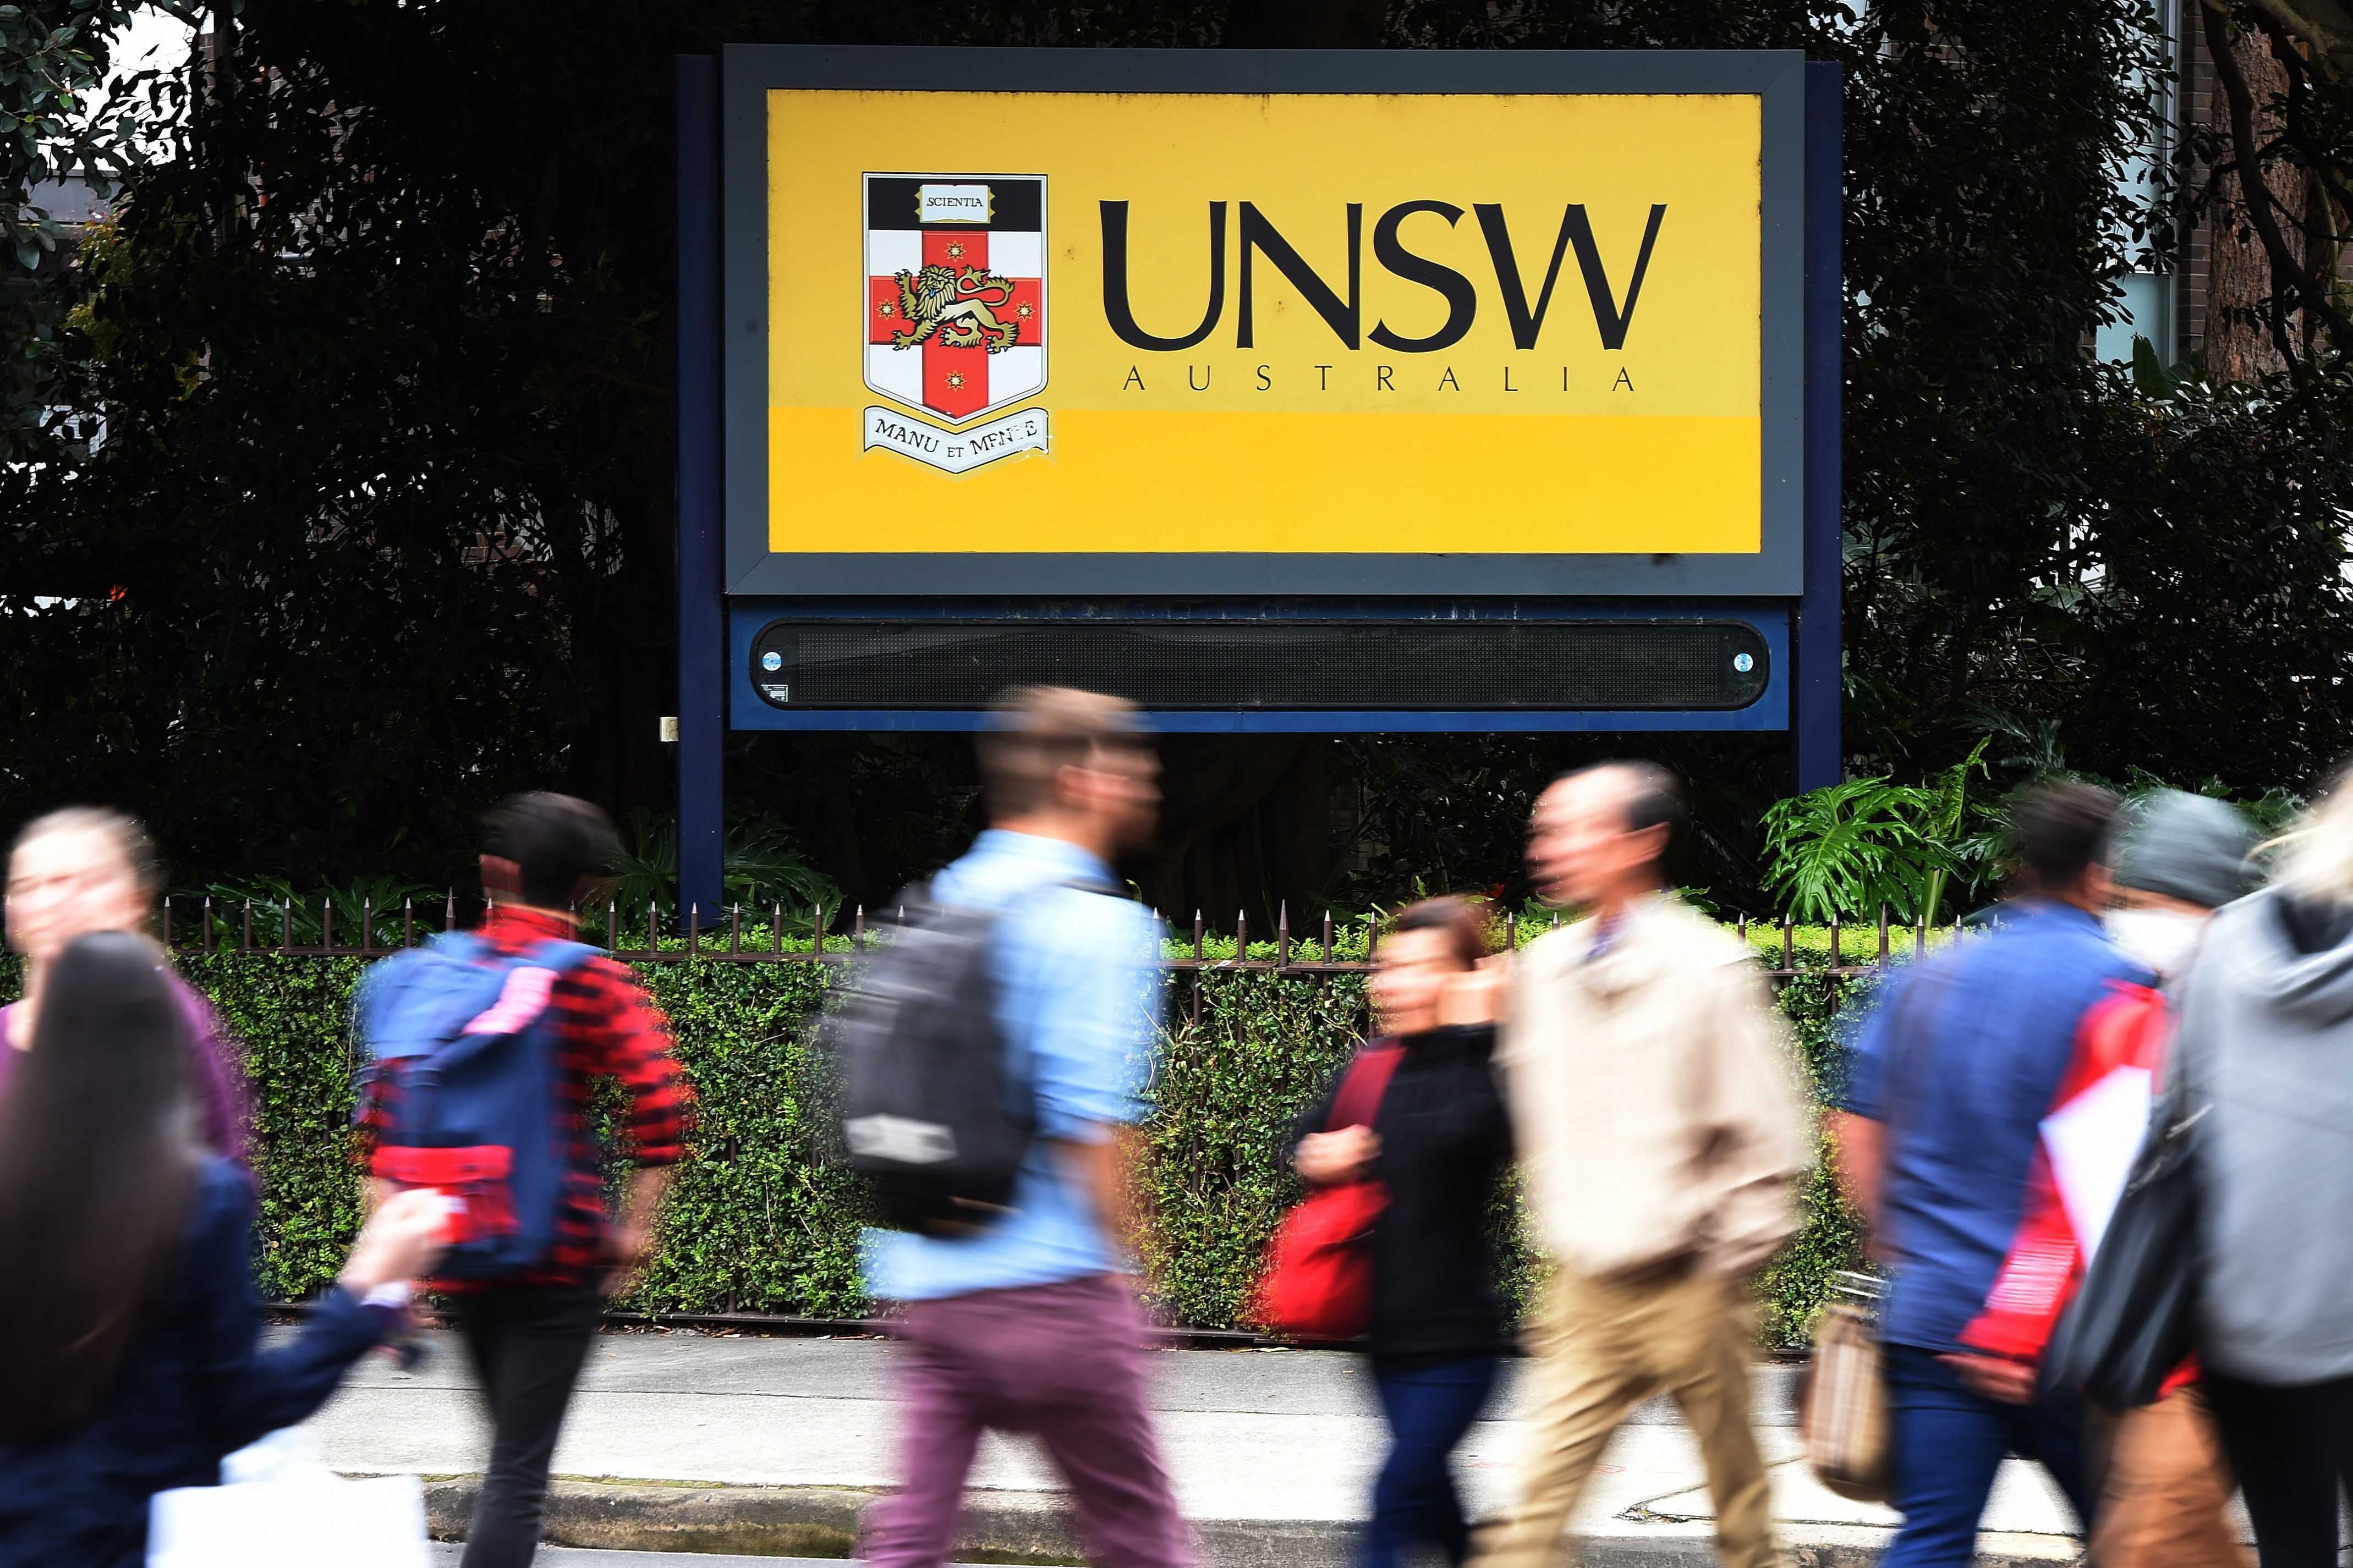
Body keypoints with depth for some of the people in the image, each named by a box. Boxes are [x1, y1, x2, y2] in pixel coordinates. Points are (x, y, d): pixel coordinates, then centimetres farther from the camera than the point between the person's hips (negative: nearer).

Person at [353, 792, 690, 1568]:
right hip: (561, 1249, -4)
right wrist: (637, 1226, -5)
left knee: (512, 1441, 22)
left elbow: (382, 1109, 4)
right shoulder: (594, 984, -5)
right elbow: (661, 1102, -16)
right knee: (519, 1470, -5)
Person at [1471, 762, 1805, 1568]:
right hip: (1584, 1290, 4)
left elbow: (1766, 1139, -7)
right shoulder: (1544, 968, 6)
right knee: (1543, 1486, -6)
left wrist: (1725, 1264, -8)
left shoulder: (1709, 969, -10)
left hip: (1687, 1288, -4)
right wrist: (1561, 1225, 12)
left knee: (1738, 1496, 7)